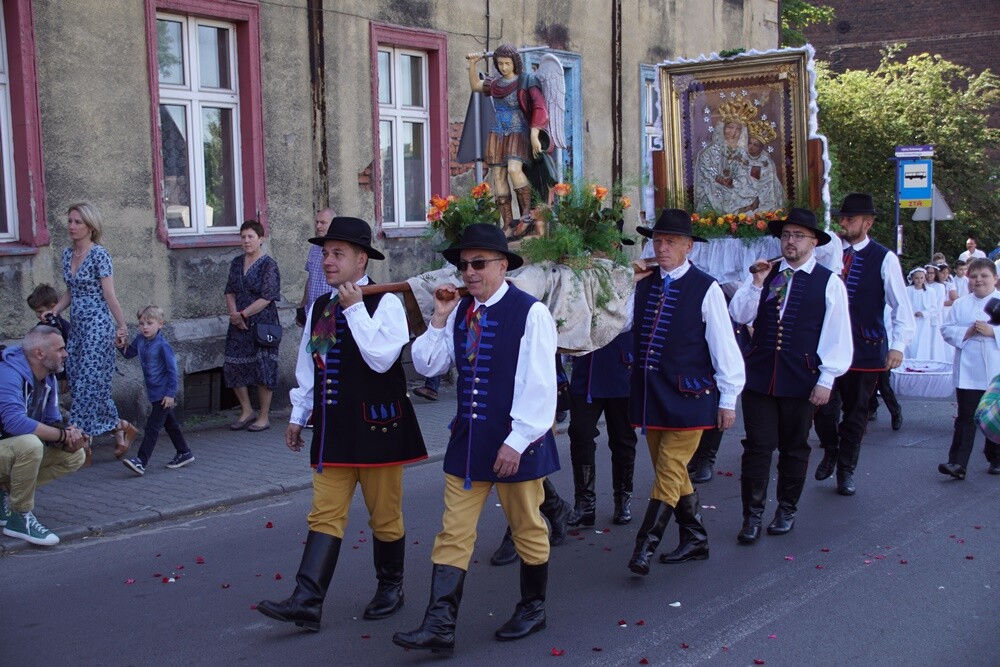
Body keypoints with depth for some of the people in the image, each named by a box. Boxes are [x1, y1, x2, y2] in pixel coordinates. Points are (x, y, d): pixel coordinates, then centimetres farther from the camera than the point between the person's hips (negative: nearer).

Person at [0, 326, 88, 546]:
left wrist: (71, 437, -17)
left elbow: (52, 422, 7)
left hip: (21, 450, 9)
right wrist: (63, 435, -27)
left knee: (75, 456, -3)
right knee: (29, 444, -37)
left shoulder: (49, 379, 3)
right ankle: (20, 517, -18)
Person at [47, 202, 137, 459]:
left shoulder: (99, 255, -10)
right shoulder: (67, 254, 11)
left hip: (97, 325, -8)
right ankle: (122, 429, 19)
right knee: (96, 386, 8)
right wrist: (53, 312, 8)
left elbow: (109, 296, -12)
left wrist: (122, 326, -13)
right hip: (77, 326, 8)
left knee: (88, 383, -6)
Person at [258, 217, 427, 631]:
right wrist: (298, 415, 19)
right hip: (333, 428, 5)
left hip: (376, 424, -5)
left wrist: (356, 308, -19)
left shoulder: (385, 303, -8)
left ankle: (390, 589, 26)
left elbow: (382, 358, -21)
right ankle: (307, 603, -2)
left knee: (385, 514, 7)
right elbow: (308, 365, 18)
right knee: (325, 514, 1)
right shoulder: (319, 308, 11)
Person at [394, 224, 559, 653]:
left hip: (515, 441, -5)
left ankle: (533, 609, 32)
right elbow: (426, 365, 7)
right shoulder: (460, 312, 6)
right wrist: (439, 318, -4)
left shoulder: (530, 312, -13)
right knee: (453, 532, 2)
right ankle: (439, 626, 4)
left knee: (527, 528, 12)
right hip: (467, 440, 5)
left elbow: (539, 384, -16)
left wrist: (518, 440, -18)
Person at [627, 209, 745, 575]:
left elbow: (724, 345, -6)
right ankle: (694, 537, 29)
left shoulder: (706, 289, -8)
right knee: (671, 473, 15)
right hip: (650, 394, 6)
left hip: (688, 396, -6)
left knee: (670, 472, -6)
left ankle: (645, 546, -2)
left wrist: (728, 398, -6)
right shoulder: (643, 285, 7)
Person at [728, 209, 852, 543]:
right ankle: (752, 515, 7)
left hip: (801, 378, -2)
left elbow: (837, 336, -2)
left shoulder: (829, 282, 0)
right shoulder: (764, 274, 10)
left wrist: (826, 379, -7)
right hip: (759, 374, 2)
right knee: (757, 445, 0)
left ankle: (787, 510, 27)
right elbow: (739, 315, 2)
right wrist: (756, 283, -10)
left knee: (794, 447, 11)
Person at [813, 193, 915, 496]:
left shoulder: (884, 259, -4)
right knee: (824, 406, -2)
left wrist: (898, 345, -16)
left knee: (856, 411, 9)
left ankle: (846, 470, 26)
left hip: (865, 348, -1)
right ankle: (830, 453, 28)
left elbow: (901, 306, -7)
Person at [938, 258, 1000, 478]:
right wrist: (967, 332, -13)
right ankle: (958, 464, -9)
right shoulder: (960, 305, 8)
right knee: (965, 418, -3)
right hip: (967, 373, 1)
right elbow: (947, 330, 3)